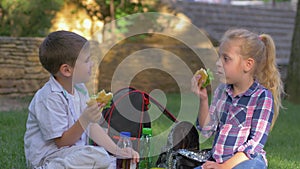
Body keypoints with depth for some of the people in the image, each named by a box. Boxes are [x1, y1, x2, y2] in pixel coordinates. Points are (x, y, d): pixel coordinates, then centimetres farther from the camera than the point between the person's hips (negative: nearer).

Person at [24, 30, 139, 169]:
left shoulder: (79, 89, 8)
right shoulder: (50, 98, -21)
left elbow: (91, 127, 12)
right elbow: (62, 141, -19)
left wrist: (117, 150, 2)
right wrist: (85, 120, -33)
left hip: (74, 152, 9)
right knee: (100, 157, -31)